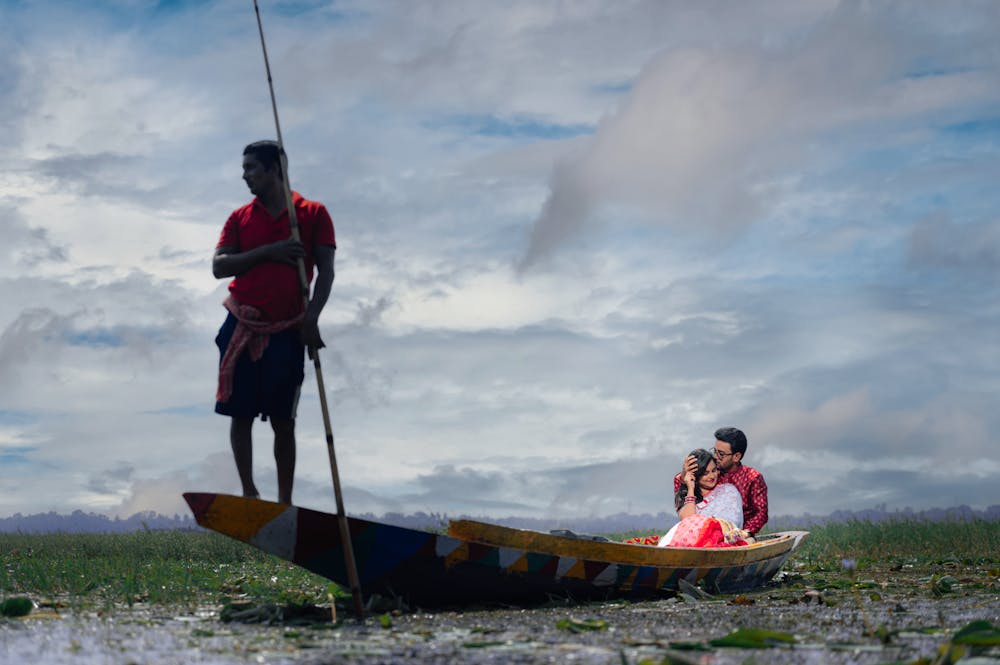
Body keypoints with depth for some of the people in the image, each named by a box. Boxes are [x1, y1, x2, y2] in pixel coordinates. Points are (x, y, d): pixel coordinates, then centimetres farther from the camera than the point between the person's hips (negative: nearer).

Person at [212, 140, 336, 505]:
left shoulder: (313, 214, 2)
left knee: (283, 421, 1)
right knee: (241, 414, 1)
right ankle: (249, 493, 10)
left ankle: (285, 502, 8)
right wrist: (267, 252, -13)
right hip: (241, 329, 2)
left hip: (286, 333, -2)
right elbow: (218, 266, -1)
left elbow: (326, 270, -2)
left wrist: (311, 317, -15)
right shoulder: (240, 217, 9)